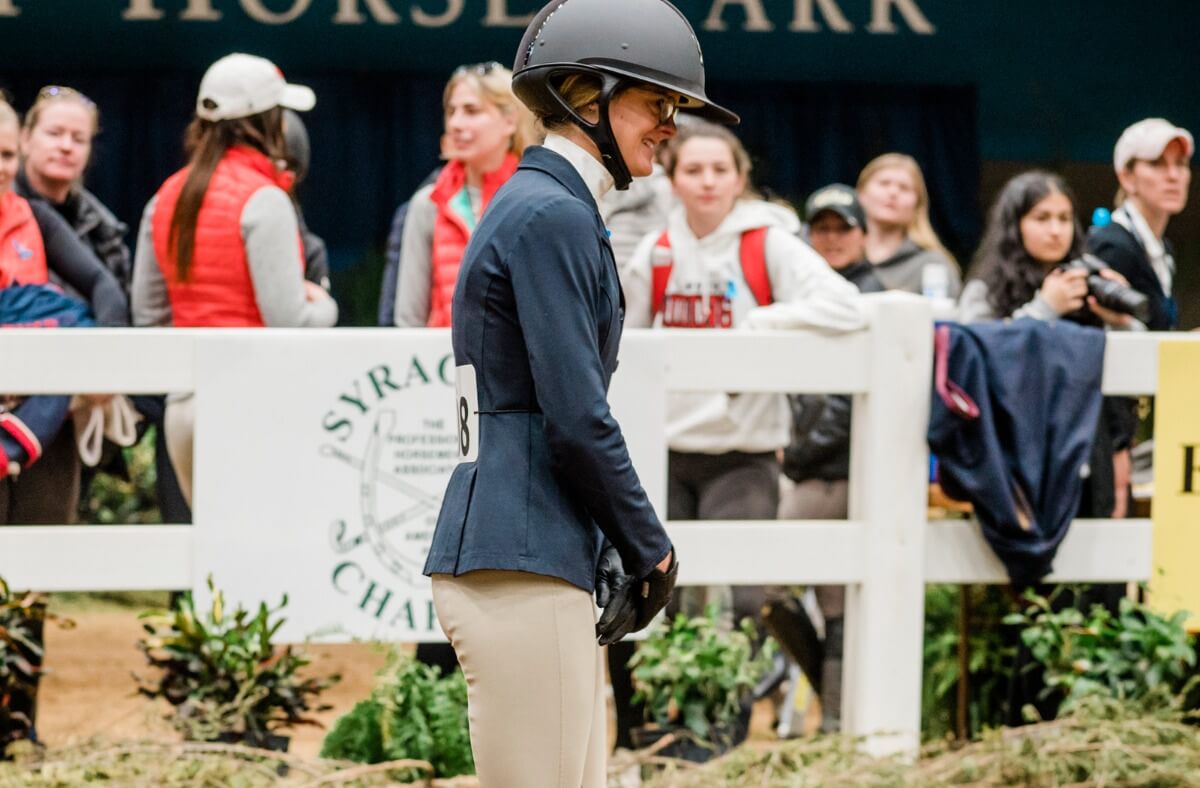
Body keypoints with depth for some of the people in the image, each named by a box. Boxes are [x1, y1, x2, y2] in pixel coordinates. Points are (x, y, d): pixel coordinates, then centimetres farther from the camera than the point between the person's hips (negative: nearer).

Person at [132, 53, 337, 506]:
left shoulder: (167, 199, 10)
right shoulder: (264, 200, -12)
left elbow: (147, 312, 12)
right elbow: (288, 321, -16)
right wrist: (323, 306, 4)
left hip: (184, 401, 7)